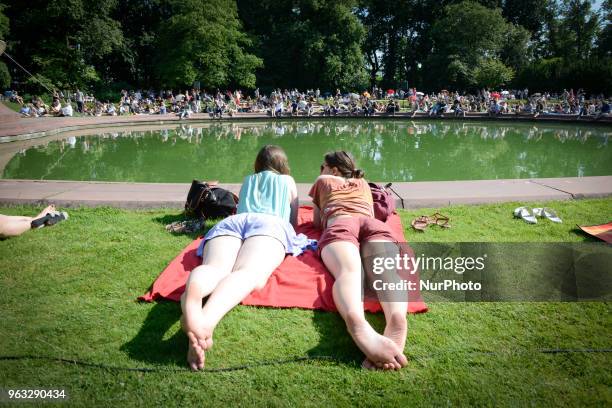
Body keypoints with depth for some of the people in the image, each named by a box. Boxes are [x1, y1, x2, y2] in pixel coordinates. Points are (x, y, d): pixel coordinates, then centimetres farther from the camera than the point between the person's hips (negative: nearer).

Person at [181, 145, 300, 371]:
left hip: (231, 220, 2)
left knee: (214, 268, -28)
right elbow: (294, 222, 43)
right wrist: (284, 221, 65)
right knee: (250, 272, -30)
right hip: (270, 222, -2)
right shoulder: (288, 181, 36)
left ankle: (191, 296, -66)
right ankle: (207, 318, -64)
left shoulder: (247, 180, 42)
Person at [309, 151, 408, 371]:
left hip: (339, 223, -2)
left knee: (349, 271, -32)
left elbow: (317, 221, 42)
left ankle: (358, 324, -67)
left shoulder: (322, 181, 35)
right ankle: (397, 319, -63)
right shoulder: (363, 183, 41)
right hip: (373, 224, 3)